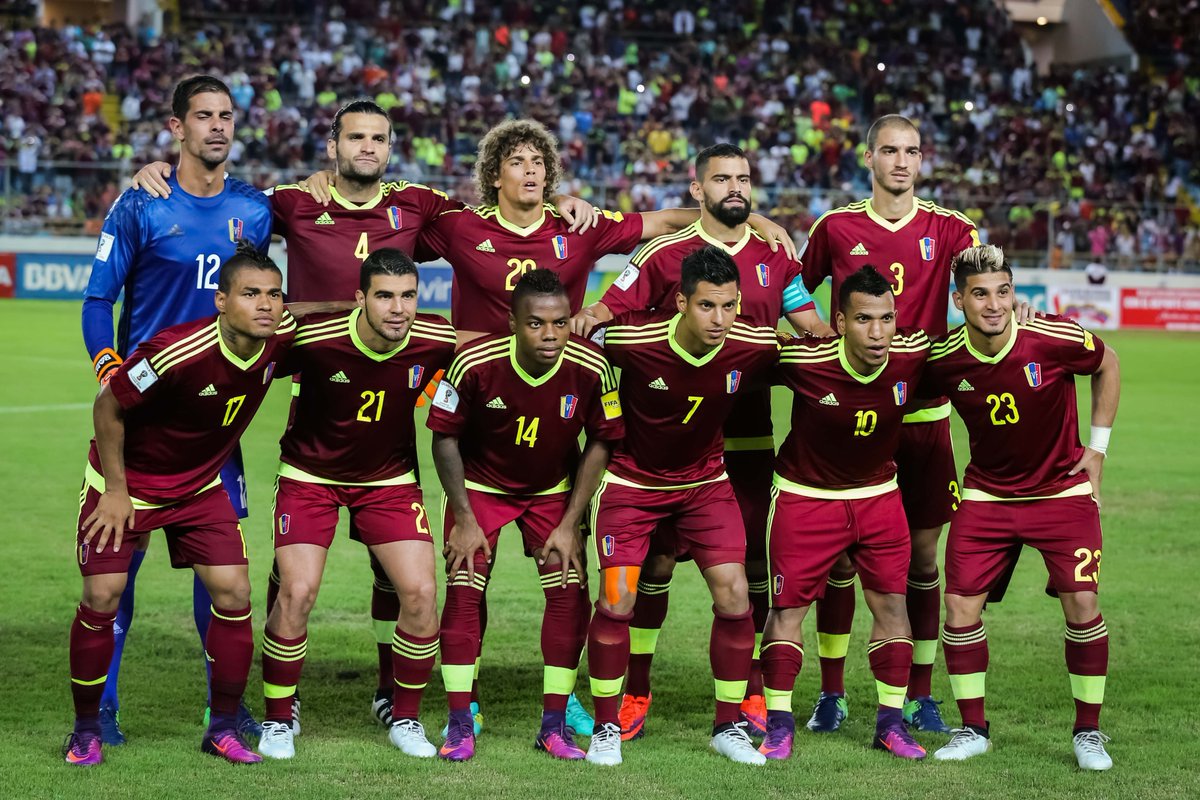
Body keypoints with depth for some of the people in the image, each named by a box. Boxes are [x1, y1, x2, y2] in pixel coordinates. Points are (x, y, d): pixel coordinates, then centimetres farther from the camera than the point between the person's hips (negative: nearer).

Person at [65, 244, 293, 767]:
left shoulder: (282, 337, -17)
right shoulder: (177, 351, -34)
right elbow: (108, 407, -19)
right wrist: (116, 490, -14)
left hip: (200, 484, 5)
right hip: (127, 479, -5)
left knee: (233, 591, -5)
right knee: (101, 596, -7)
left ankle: (223, 728, 9)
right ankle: (86, 729, 12)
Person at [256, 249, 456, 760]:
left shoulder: (437, 343, -20)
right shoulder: (314, 340, -27)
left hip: (390, 478, 2)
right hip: (310, 474, -2)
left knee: (421, 593, -10)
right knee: (296, 593, -14)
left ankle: (405, 719, 12)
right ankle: (278, 719, 8)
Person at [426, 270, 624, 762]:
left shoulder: (591, 368, -24)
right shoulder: (475, 364, -28)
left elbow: (601, 441, -8)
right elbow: (445, 436, -13)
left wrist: (570, 523, -10)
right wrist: (464, 518, -13)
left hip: (554, 490, 2)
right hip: (480, 485, -1)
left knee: (570, 592, -7)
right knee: (464, 591, -11)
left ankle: (554, 726, 6)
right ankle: (459, 726, 0)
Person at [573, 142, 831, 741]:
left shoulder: (774, 256, 10)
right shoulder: (664, 254, 1)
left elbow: (811, 326, 10)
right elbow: (613, 306, -2)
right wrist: (585, 318, -21)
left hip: (747, 436, 3)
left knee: (751, 560, 4)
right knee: (656, 558, -2)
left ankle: (751, 692, 17)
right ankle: (636, 693, 7)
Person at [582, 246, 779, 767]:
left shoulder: (756, 346, -20)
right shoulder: (631, 339, -27)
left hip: (705, 480, 2)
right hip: (631, 480, -2)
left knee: (734, 595, -8)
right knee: (616, 600, -11)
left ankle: (728, 726, 9)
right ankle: (606, 727, 8)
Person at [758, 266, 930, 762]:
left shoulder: (914, 356, -19)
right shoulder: (804, 361, -27)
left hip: (878, 493, 3)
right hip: (805, 493, -2)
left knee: (891, 602, 2)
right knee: (787, 605, -2)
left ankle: (891, 721, 15)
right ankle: (778, 721, 11)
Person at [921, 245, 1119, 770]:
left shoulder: (1055, 339, -20)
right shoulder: (944, 359, -15)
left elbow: (1107, 365, 1)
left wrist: (1097, 447, 1)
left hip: (1063, 489, -2)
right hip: (986, 493, 2)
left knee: (1082, 605, -10)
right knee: (960, 605, -6)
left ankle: (1088, 732, 8)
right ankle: (973, 729, 12)